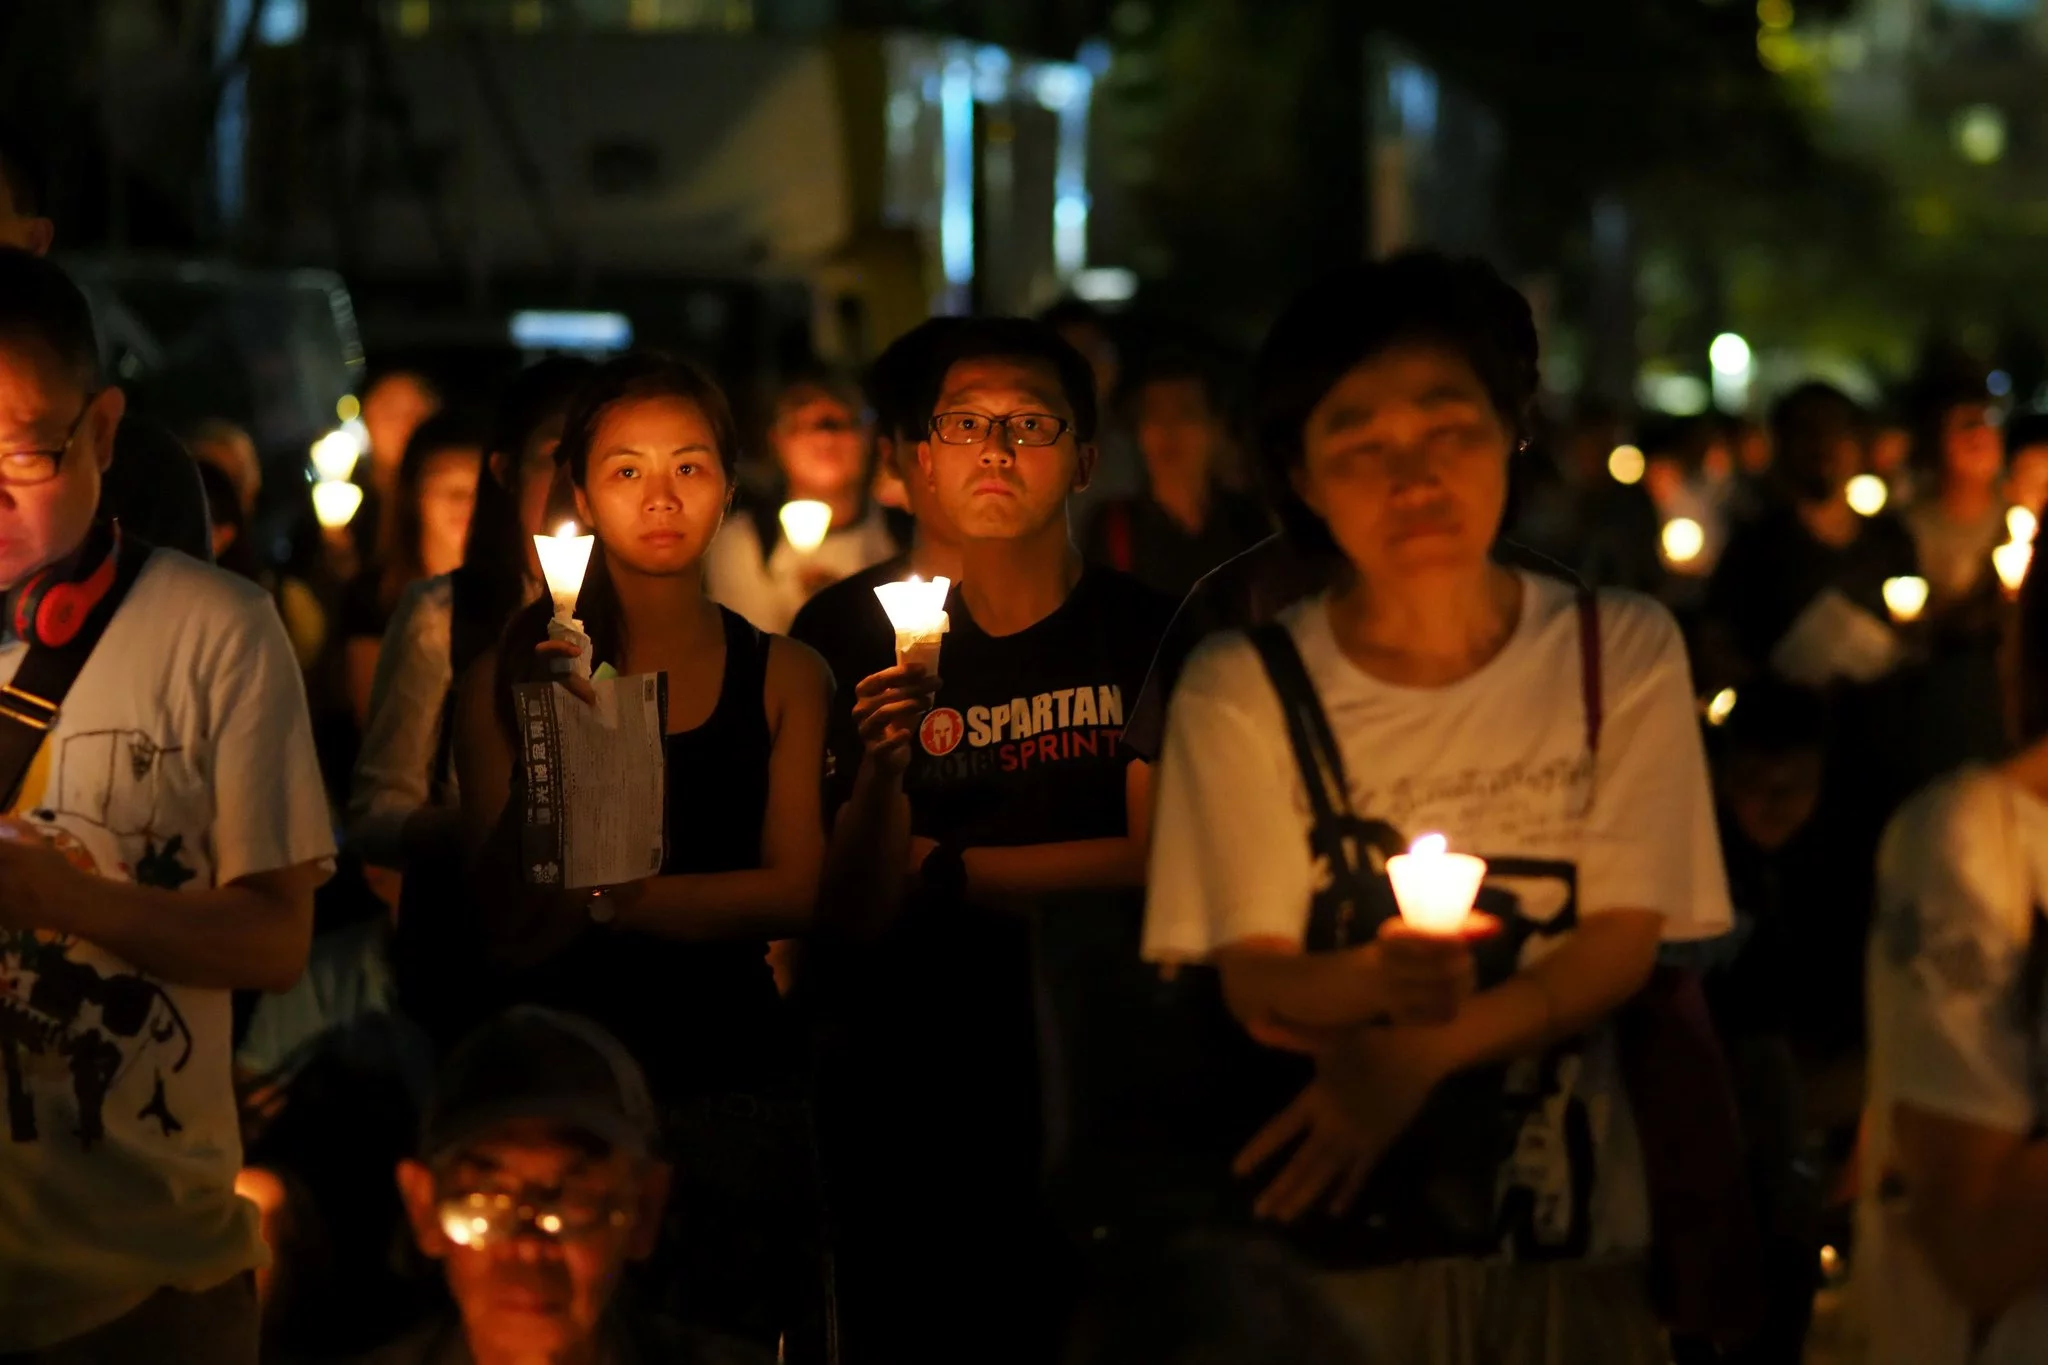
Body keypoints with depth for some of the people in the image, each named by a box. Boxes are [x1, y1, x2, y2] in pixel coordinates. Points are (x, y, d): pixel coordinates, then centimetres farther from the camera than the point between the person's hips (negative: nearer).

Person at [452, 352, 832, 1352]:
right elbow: (509, 924, -5)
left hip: (730, 1082, 1)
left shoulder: (782, 677, 6)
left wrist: (613, 899, -14)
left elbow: (795, 894, -4)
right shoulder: (508, 678, 3)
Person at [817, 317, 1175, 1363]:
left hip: (1088, 1072, -2)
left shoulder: (1145, 632, -1)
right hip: (904, 1078, 2)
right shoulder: (885, 643, 5)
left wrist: (944, 871, 0)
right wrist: (884, 766, -19)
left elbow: (1157, 862, -6)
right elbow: (852, 914, -1)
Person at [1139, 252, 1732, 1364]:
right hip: (1325, 1245, -1)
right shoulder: (1240, 691, -7)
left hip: (1574, 1241, 2)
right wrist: (1376, 986, -33)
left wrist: (1416, 1056, -19)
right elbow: (1254, 982, -9)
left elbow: (1627, 941, -5)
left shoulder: (1622, 653, -3)